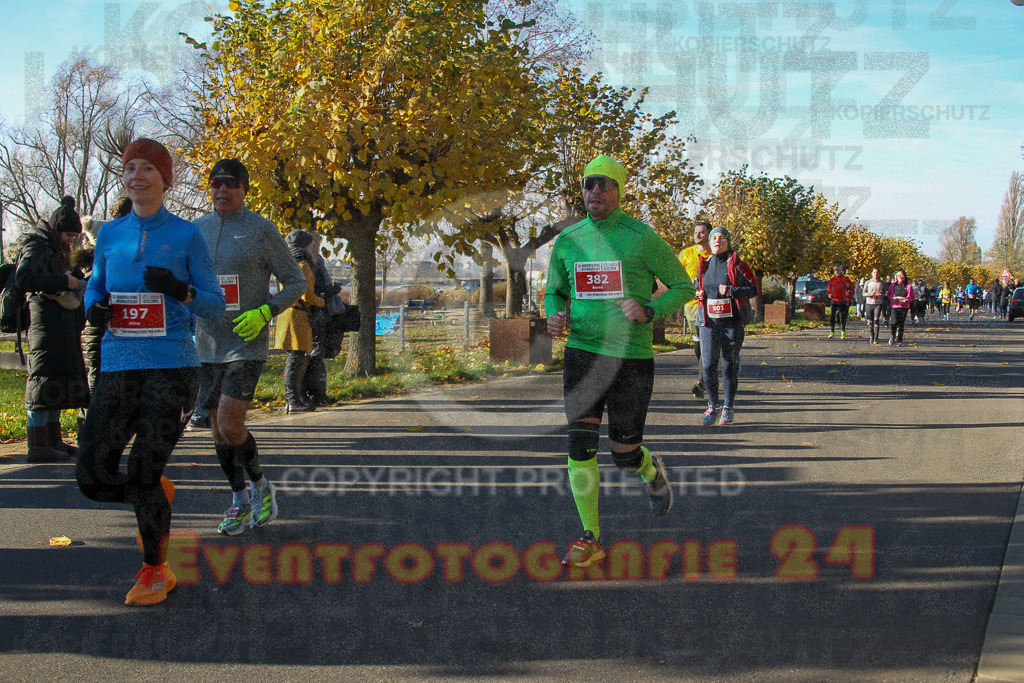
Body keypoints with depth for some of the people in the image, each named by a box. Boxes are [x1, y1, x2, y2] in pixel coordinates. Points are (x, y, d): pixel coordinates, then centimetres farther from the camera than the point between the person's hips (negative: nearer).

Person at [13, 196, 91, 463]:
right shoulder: (37, 246, -10)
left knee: (57, 383, 12)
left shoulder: (56, 248, 20)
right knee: (45, 380, -10)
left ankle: (53, 441, 19)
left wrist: (74, 278, 3)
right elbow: (23, 278, -24)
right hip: (45, 323, -10)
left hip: (61, 326, 10)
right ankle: (38, 446, -8)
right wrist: (63, 282, -20)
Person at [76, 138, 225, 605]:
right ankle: (156, 498, 29)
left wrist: (180, 290, -19)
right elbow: (95, 287, 23)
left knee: (143, 476, -7)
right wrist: (94, 307, -1)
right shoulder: (109, 235, 11)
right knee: (93, 477, -3)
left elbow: (215, 306, 2)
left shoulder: (186, 236, 1)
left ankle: (156, 570, 15)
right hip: (118, 369, 4)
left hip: (171, 368, -4)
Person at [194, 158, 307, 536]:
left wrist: (264, 313, -16)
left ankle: (261, 485, 10)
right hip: (207, 345, 5)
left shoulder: (262, 230, -4)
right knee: (218, 428, 8)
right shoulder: (196, 231, 9)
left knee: (230, 423, -15)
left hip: (247, 344, -5)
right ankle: (240, 502, 23)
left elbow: (296, 282, -2)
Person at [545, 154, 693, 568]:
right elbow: (554, 292, 19)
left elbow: (683, 286, 0)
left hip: (632, 357, -3)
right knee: (580, 446, -8)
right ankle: (590, 539, 3)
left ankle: (652, 471, 42)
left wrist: (648, 312, -18)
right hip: (582, 352, 3)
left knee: (625, 456, 5)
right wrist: (554, 317, -4)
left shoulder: (641, 237, -6)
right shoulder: (568, 239, 6)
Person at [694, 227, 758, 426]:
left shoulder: (736, 264, -2)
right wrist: (698, 294, 3)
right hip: (709, 322, 3)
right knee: (709, 366, -4)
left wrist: (731, 291, -19)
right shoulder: (704, 265, 11)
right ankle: (712, 406, 12)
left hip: (732, 322, -3)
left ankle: (728, 408, 15)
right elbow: (698, 287, 26)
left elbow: (753, 288, -5)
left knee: (730, 365, 2)